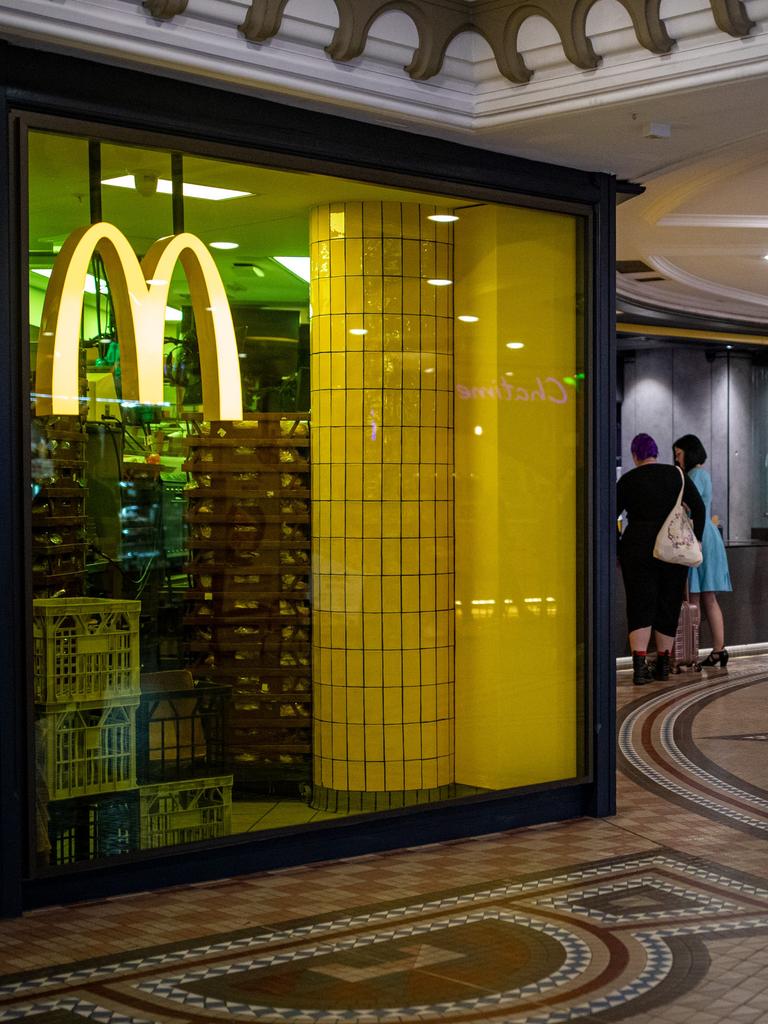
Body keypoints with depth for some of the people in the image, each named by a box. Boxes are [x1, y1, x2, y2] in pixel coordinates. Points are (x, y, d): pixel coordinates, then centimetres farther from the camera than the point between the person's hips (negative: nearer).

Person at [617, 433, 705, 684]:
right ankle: (663, 664, 17)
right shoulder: (676, 475, 6)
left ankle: (639, 665, -15)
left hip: (637, 548, -2)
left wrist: (617, 548, 9)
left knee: (640, 606, -2)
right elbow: (698, 508, 2)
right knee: (669, 604, 11)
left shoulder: (627, 480, 0)